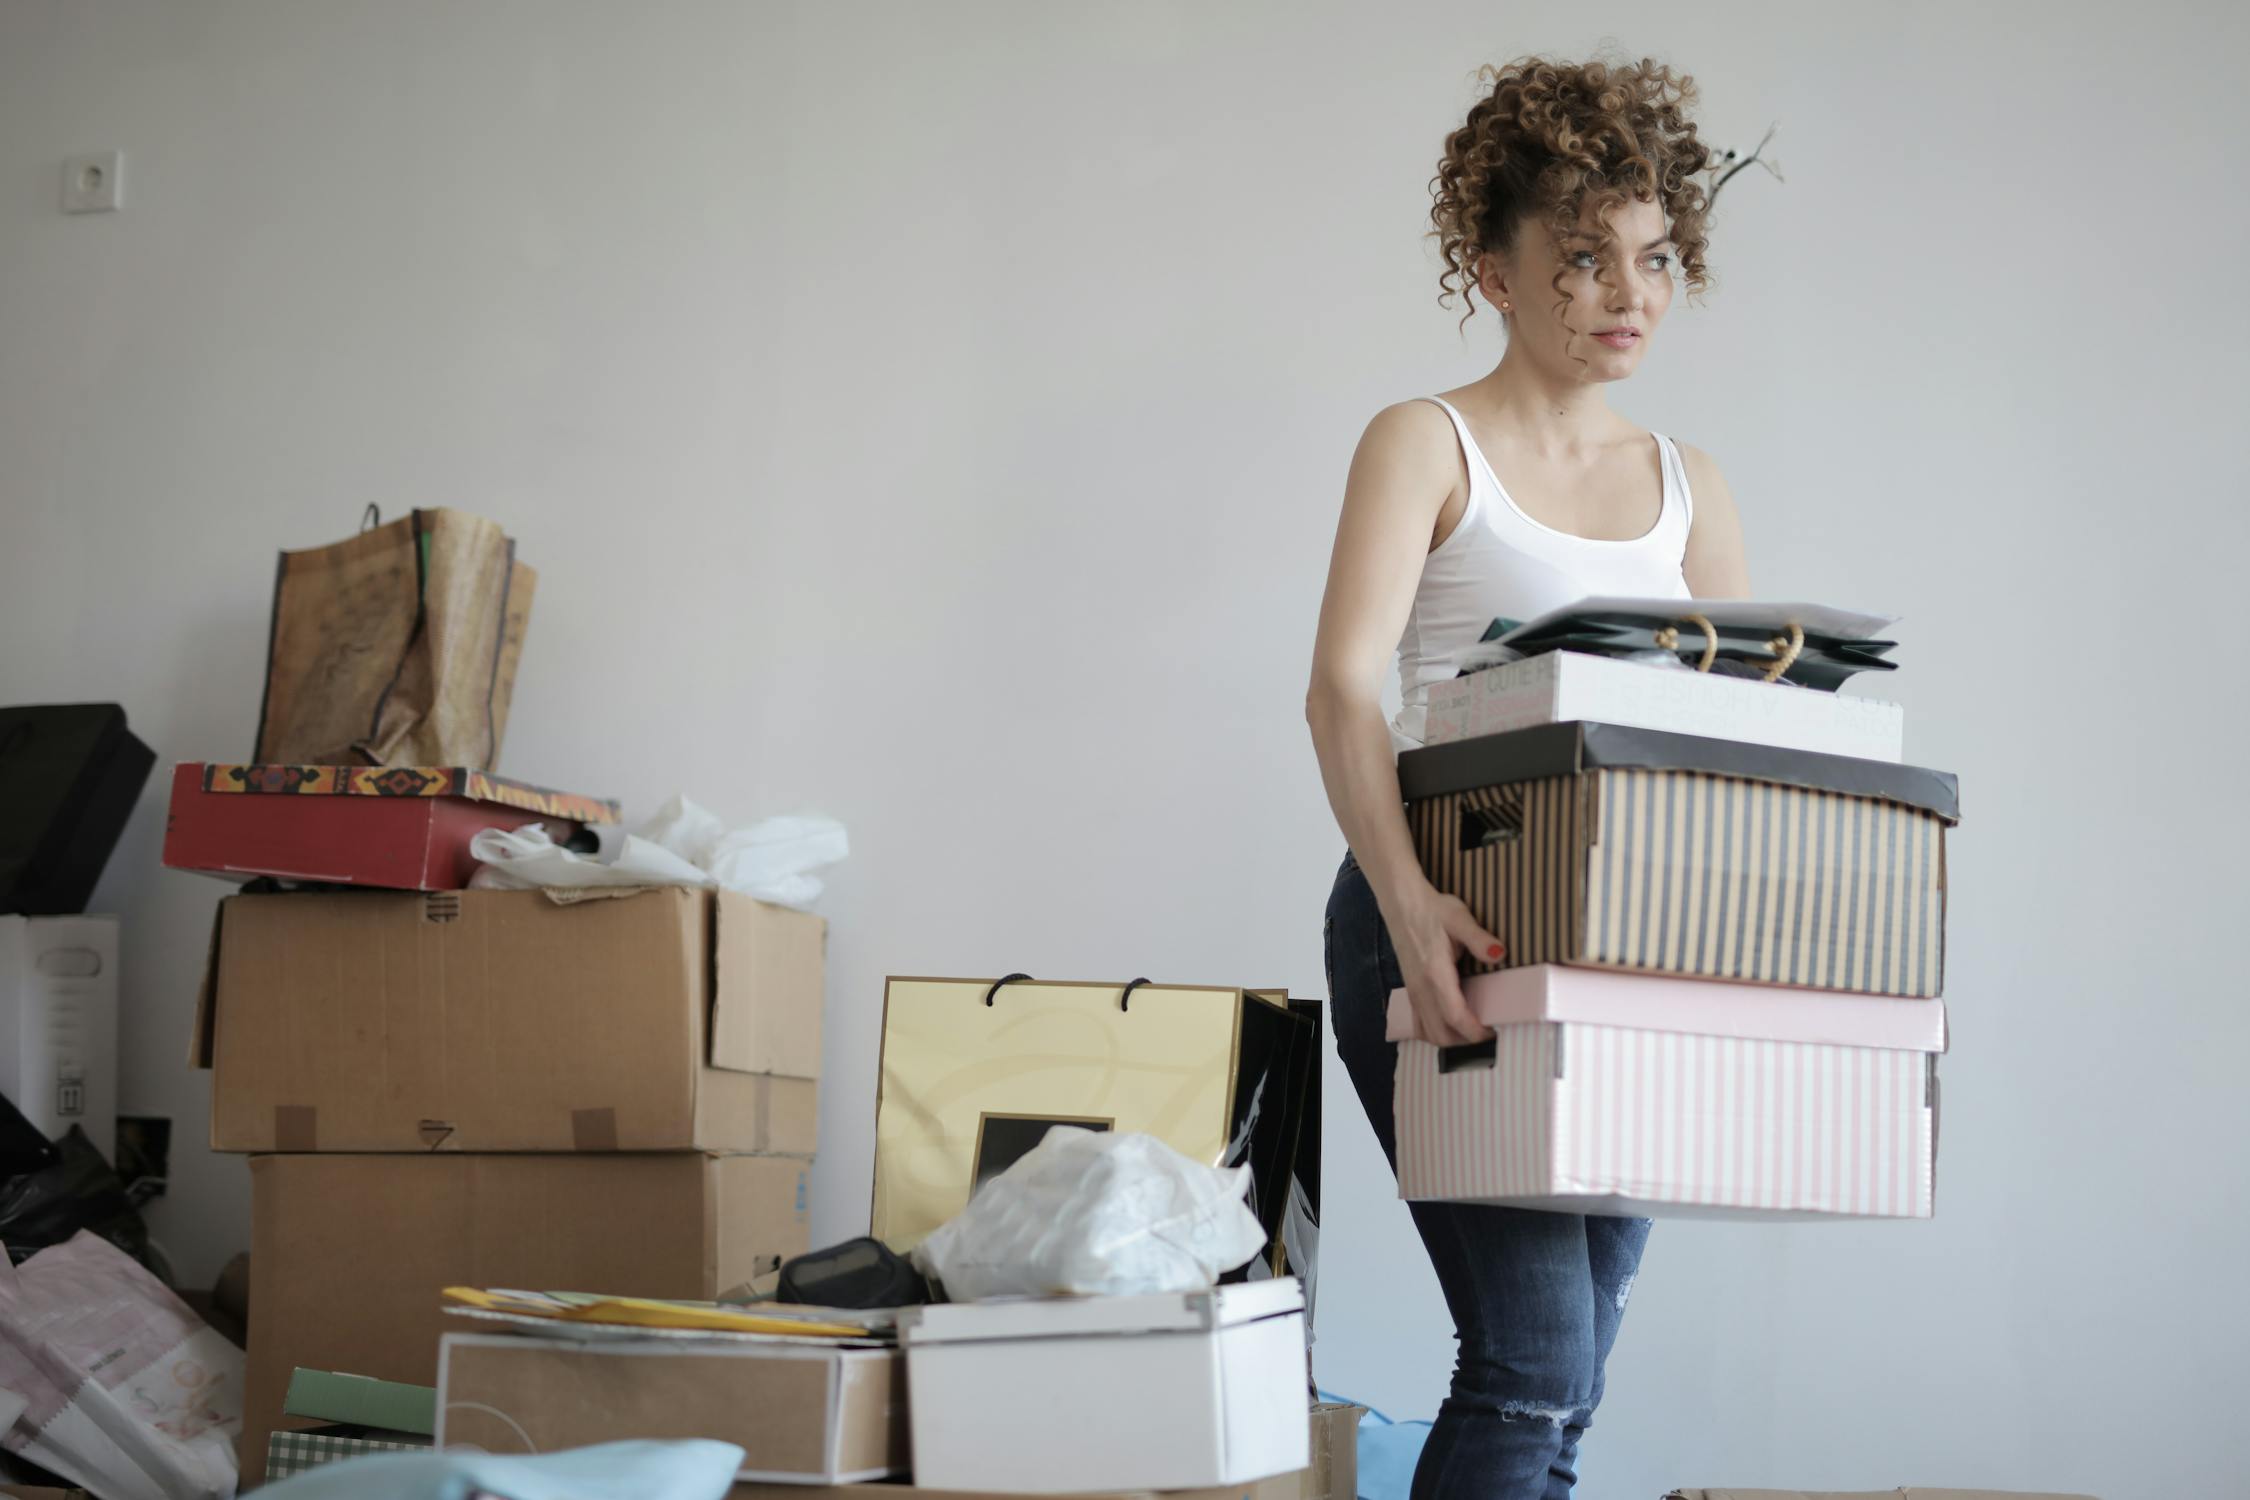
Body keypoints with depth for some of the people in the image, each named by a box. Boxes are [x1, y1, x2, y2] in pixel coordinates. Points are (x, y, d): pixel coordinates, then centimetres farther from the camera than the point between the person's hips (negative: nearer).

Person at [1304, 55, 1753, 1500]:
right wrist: (1406, 898, -31)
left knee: (1566, 1383, 5)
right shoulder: (1427, 444, -1)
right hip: (1448, 929, -5)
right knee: (1534, 1359, -15)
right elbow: (1344, 687, -15)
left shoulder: (1688, 486, 16)